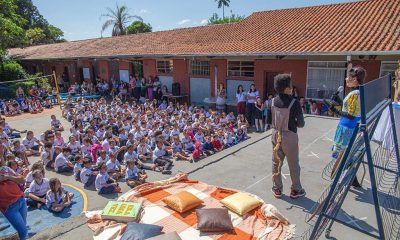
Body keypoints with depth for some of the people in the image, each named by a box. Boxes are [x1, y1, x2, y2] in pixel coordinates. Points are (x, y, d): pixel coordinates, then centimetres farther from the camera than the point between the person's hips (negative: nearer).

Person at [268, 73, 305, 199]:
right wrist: (292, 123, 8)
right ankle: (296, 190, 24)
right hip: (289, 136, -4)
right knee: (293, 164, 11)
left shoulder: (273, 101, -3)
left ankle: (277, 189, 23)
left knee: (276, 162, 13)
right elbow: (301, 123, -11)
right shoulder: (294, 102, -17)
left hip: (276, 134, 5)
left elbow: (269, 120, 5)